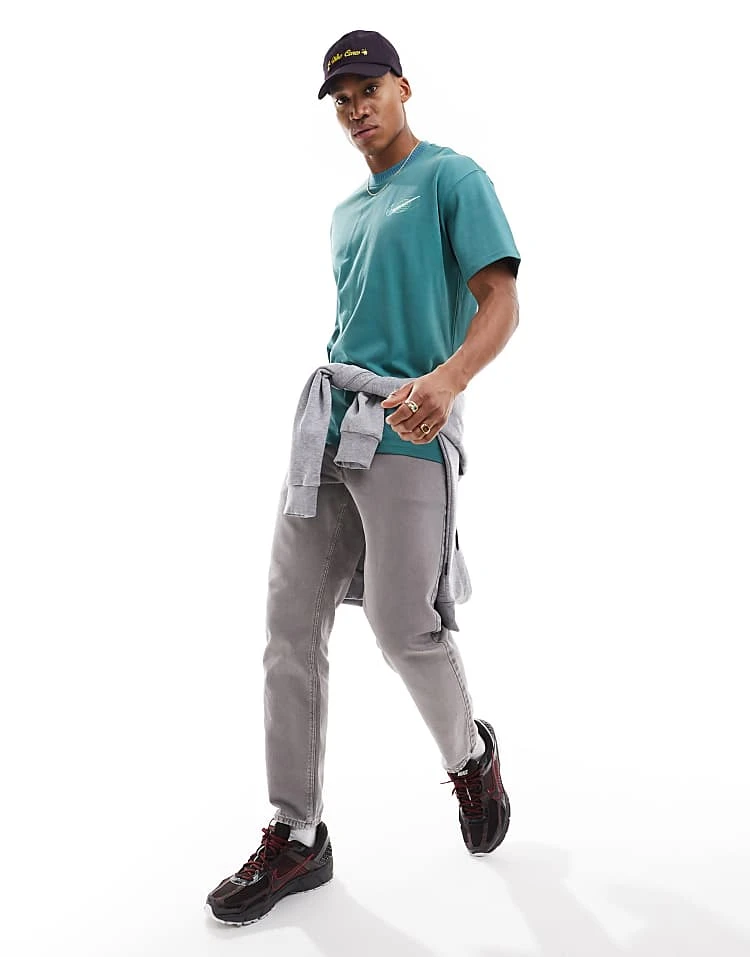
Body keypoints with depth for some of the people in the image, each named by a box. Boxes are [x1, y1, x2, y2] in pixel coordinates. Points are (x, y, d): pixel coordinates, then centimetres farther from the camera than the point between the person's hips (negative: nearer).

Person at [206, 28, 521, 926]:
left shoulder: (453, 179, 3)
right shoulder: (346, 212, 25)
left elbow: (501, 303, -9)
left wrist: (448, 378, -28)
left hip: (406, 435, -7)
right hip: (326, 429, 7)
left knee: (402, 627, -8)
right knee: (290, 630, 1)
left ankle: (471, 758, 24)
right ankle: (295, 837, 11)